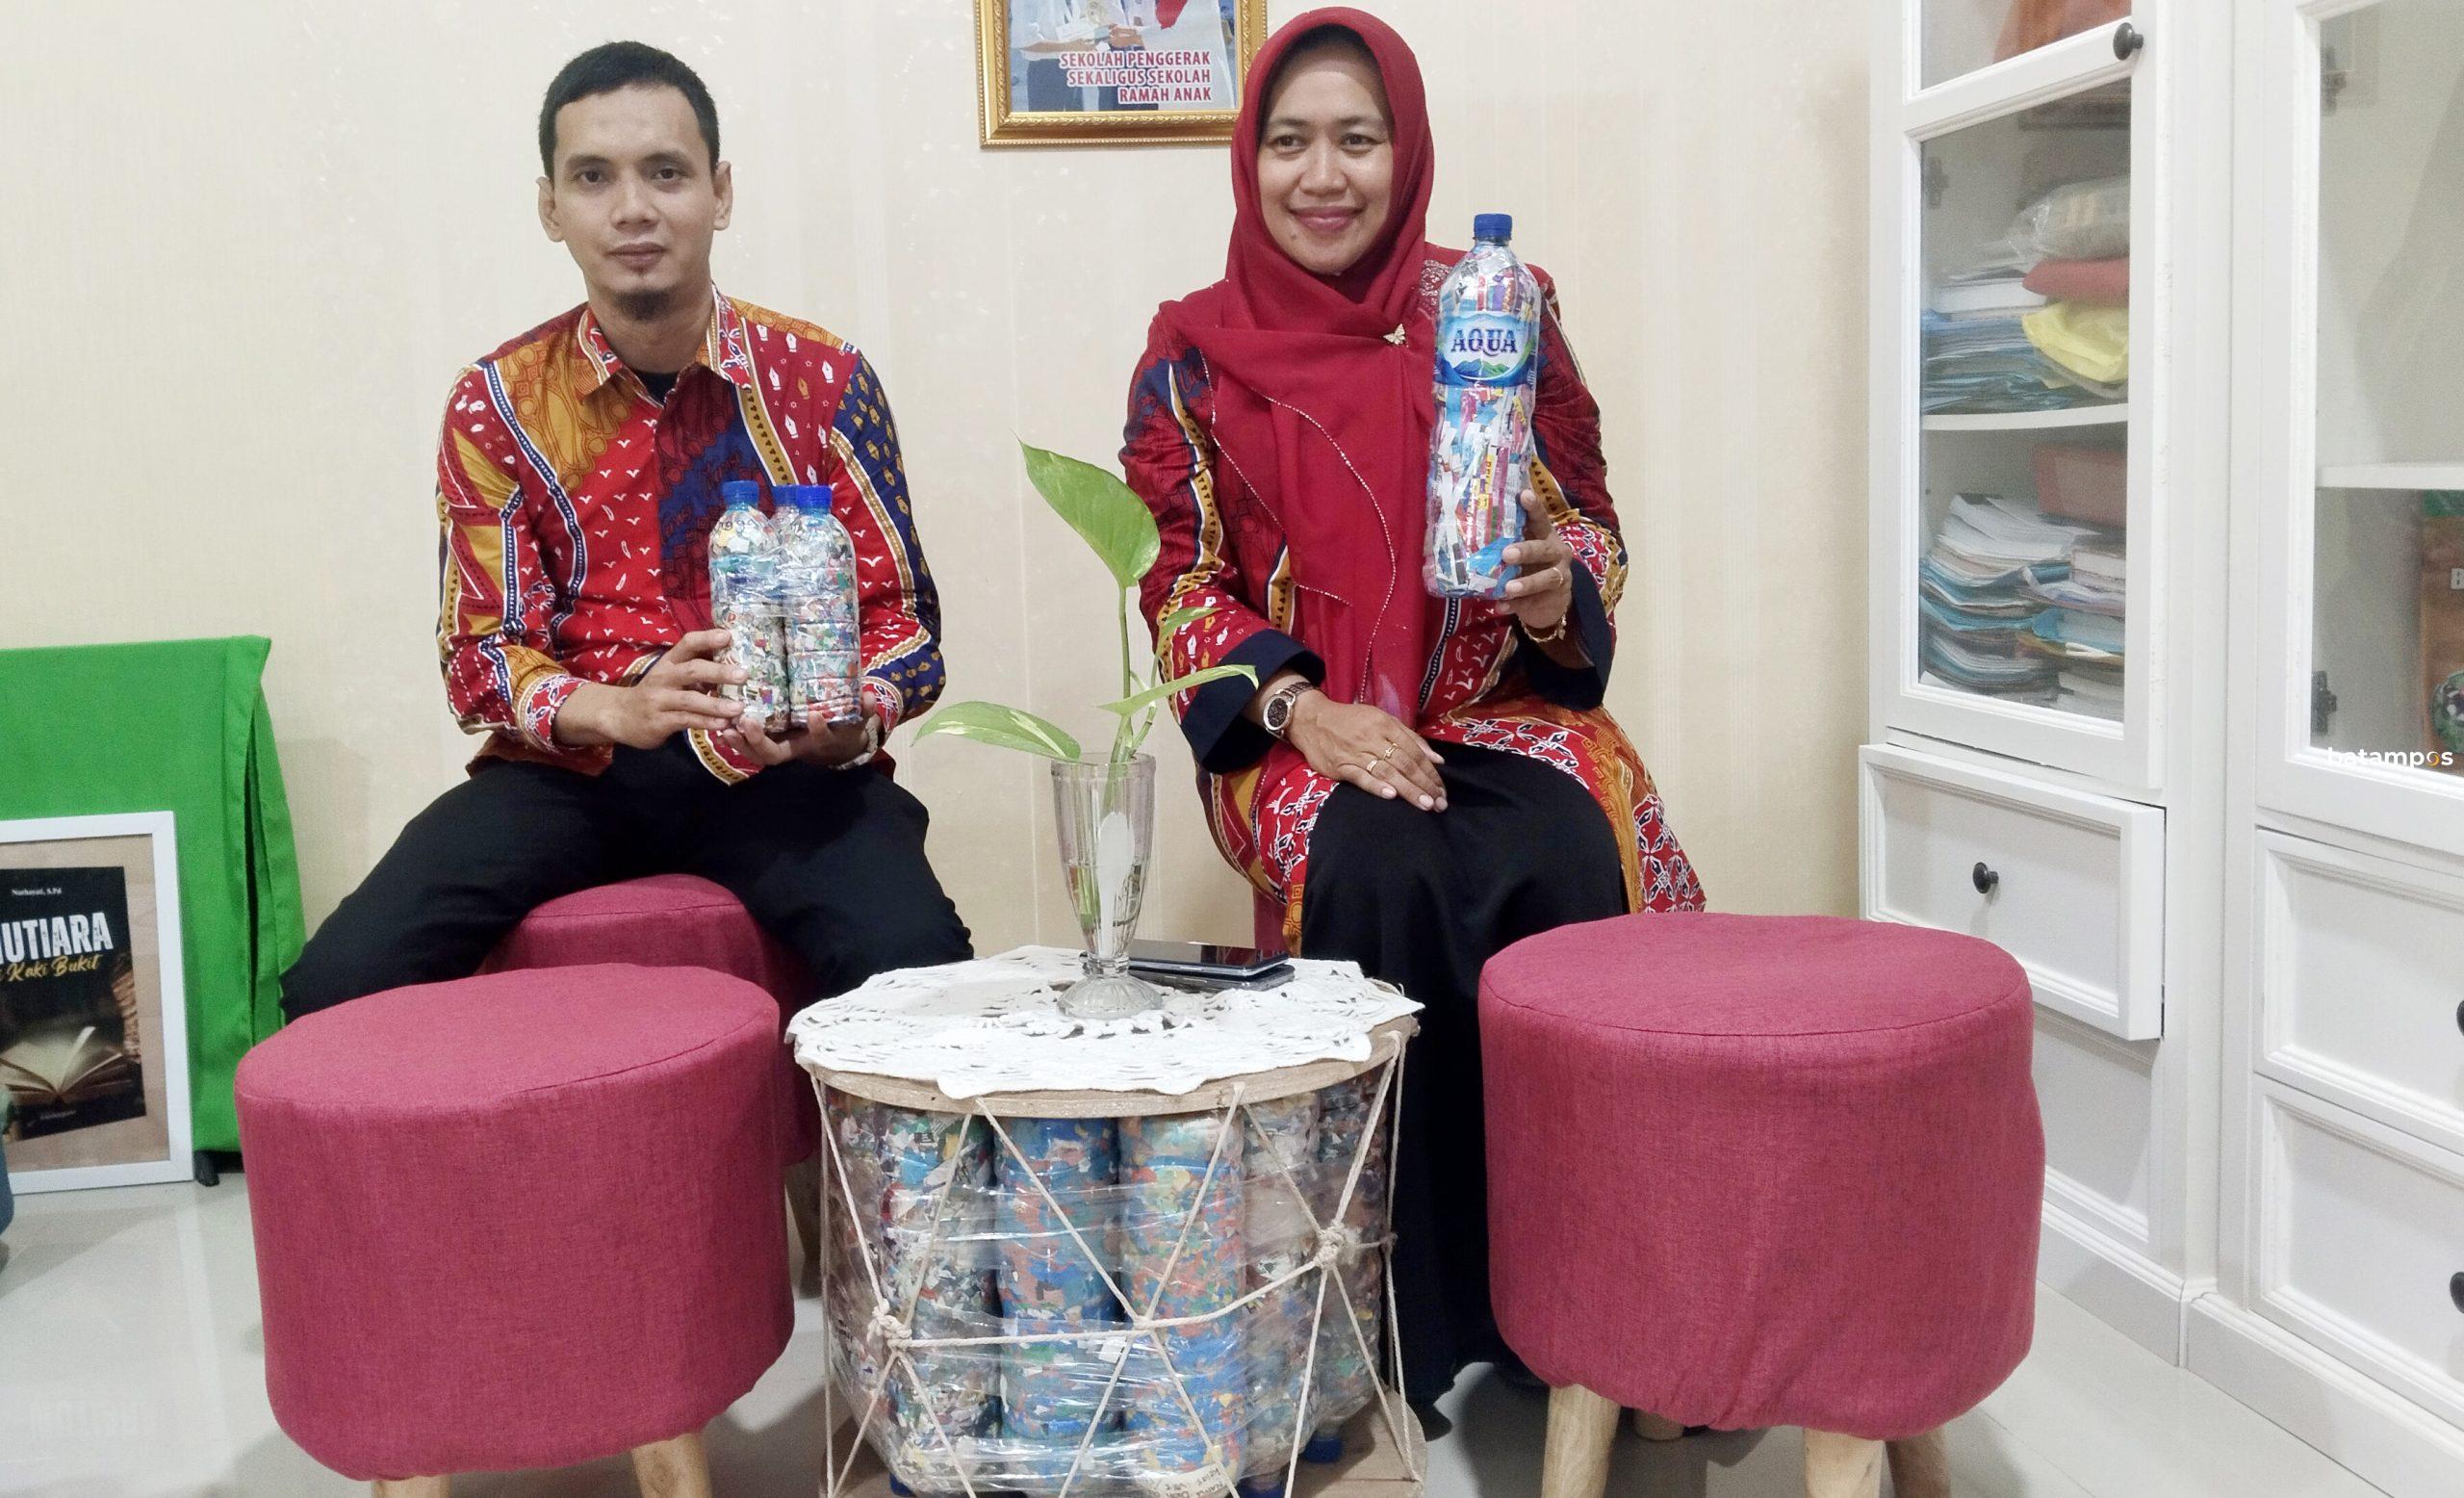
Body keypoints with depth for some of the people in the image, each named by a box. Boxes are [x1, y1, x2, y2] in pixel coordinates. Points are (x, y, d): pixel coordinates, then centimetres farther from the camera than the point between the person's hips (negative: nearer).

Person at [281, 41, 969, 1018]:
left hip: (778, 766, -1)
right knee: (337, 989, -21)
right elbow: (480, 652, 0)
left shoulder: (822, 379, 1)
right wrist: (619, 709, -22)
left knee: (921, 979, -31)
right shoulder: (497, 406, 3)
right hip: (569, 765, 2)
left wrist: (855, 717, -21)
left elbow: (903, 615, 3)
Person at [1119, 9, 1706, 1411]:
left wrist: (1560, 588, -16)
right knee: (1378, 874, -33)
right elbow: (1176, 578, 3)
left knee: (1572, 865, -31)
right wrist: (1301, 710, -14)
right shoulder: (1194, 351, 5)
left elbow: (1589, 524, 9)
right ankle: (1412, 1324, -19)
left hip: (1498, 700, 1)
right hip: (1300, 725, -1)